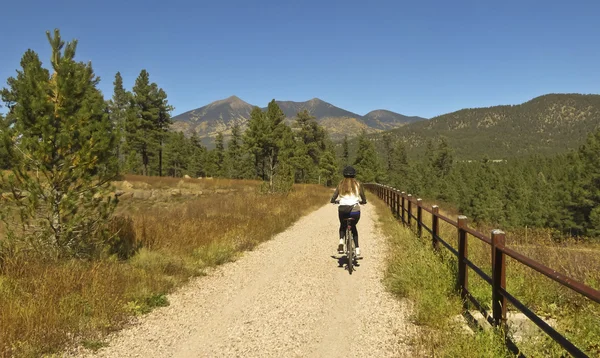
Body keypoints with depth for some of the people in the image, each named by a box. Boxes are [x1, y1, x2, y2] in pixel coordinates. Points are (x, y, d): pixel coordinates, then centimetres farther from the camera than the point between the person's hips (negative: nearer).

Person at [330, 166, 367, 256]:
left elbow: (333, 199, 3)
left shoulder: (341, 184, 8)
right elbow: (364, 201, 9)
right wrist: (360, 201, 32)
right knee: (353, 227, 28)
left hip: (342, 209, 0)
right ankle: (357, 248, 19)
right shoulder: (358, 184, 7)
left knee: (342, 225, 30)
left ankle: (341, 241, 4)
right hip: (355, 210, 0)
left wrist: (334, 201, 26)